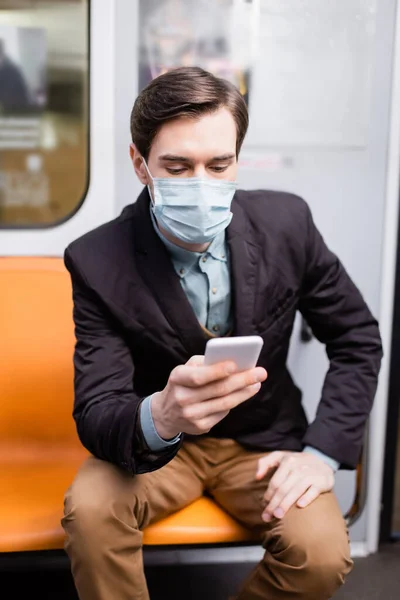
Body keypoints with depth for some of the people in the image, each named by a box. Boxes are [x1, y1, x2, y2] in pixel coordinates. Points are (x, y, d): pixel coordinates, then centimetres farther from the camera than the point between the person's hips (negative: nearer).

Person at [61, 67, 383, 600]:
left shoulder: (286, 223, -15)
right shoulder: (98, 261, -19)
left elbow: (358, 339, -2)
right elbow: (96, 411, -22)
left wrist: (323, 451, -13)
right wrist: (159, 418, -46)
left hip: (263, 440, 1)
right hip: (152, 445, -1)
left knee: (322, 553, -24)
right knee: (89, 508, -30)